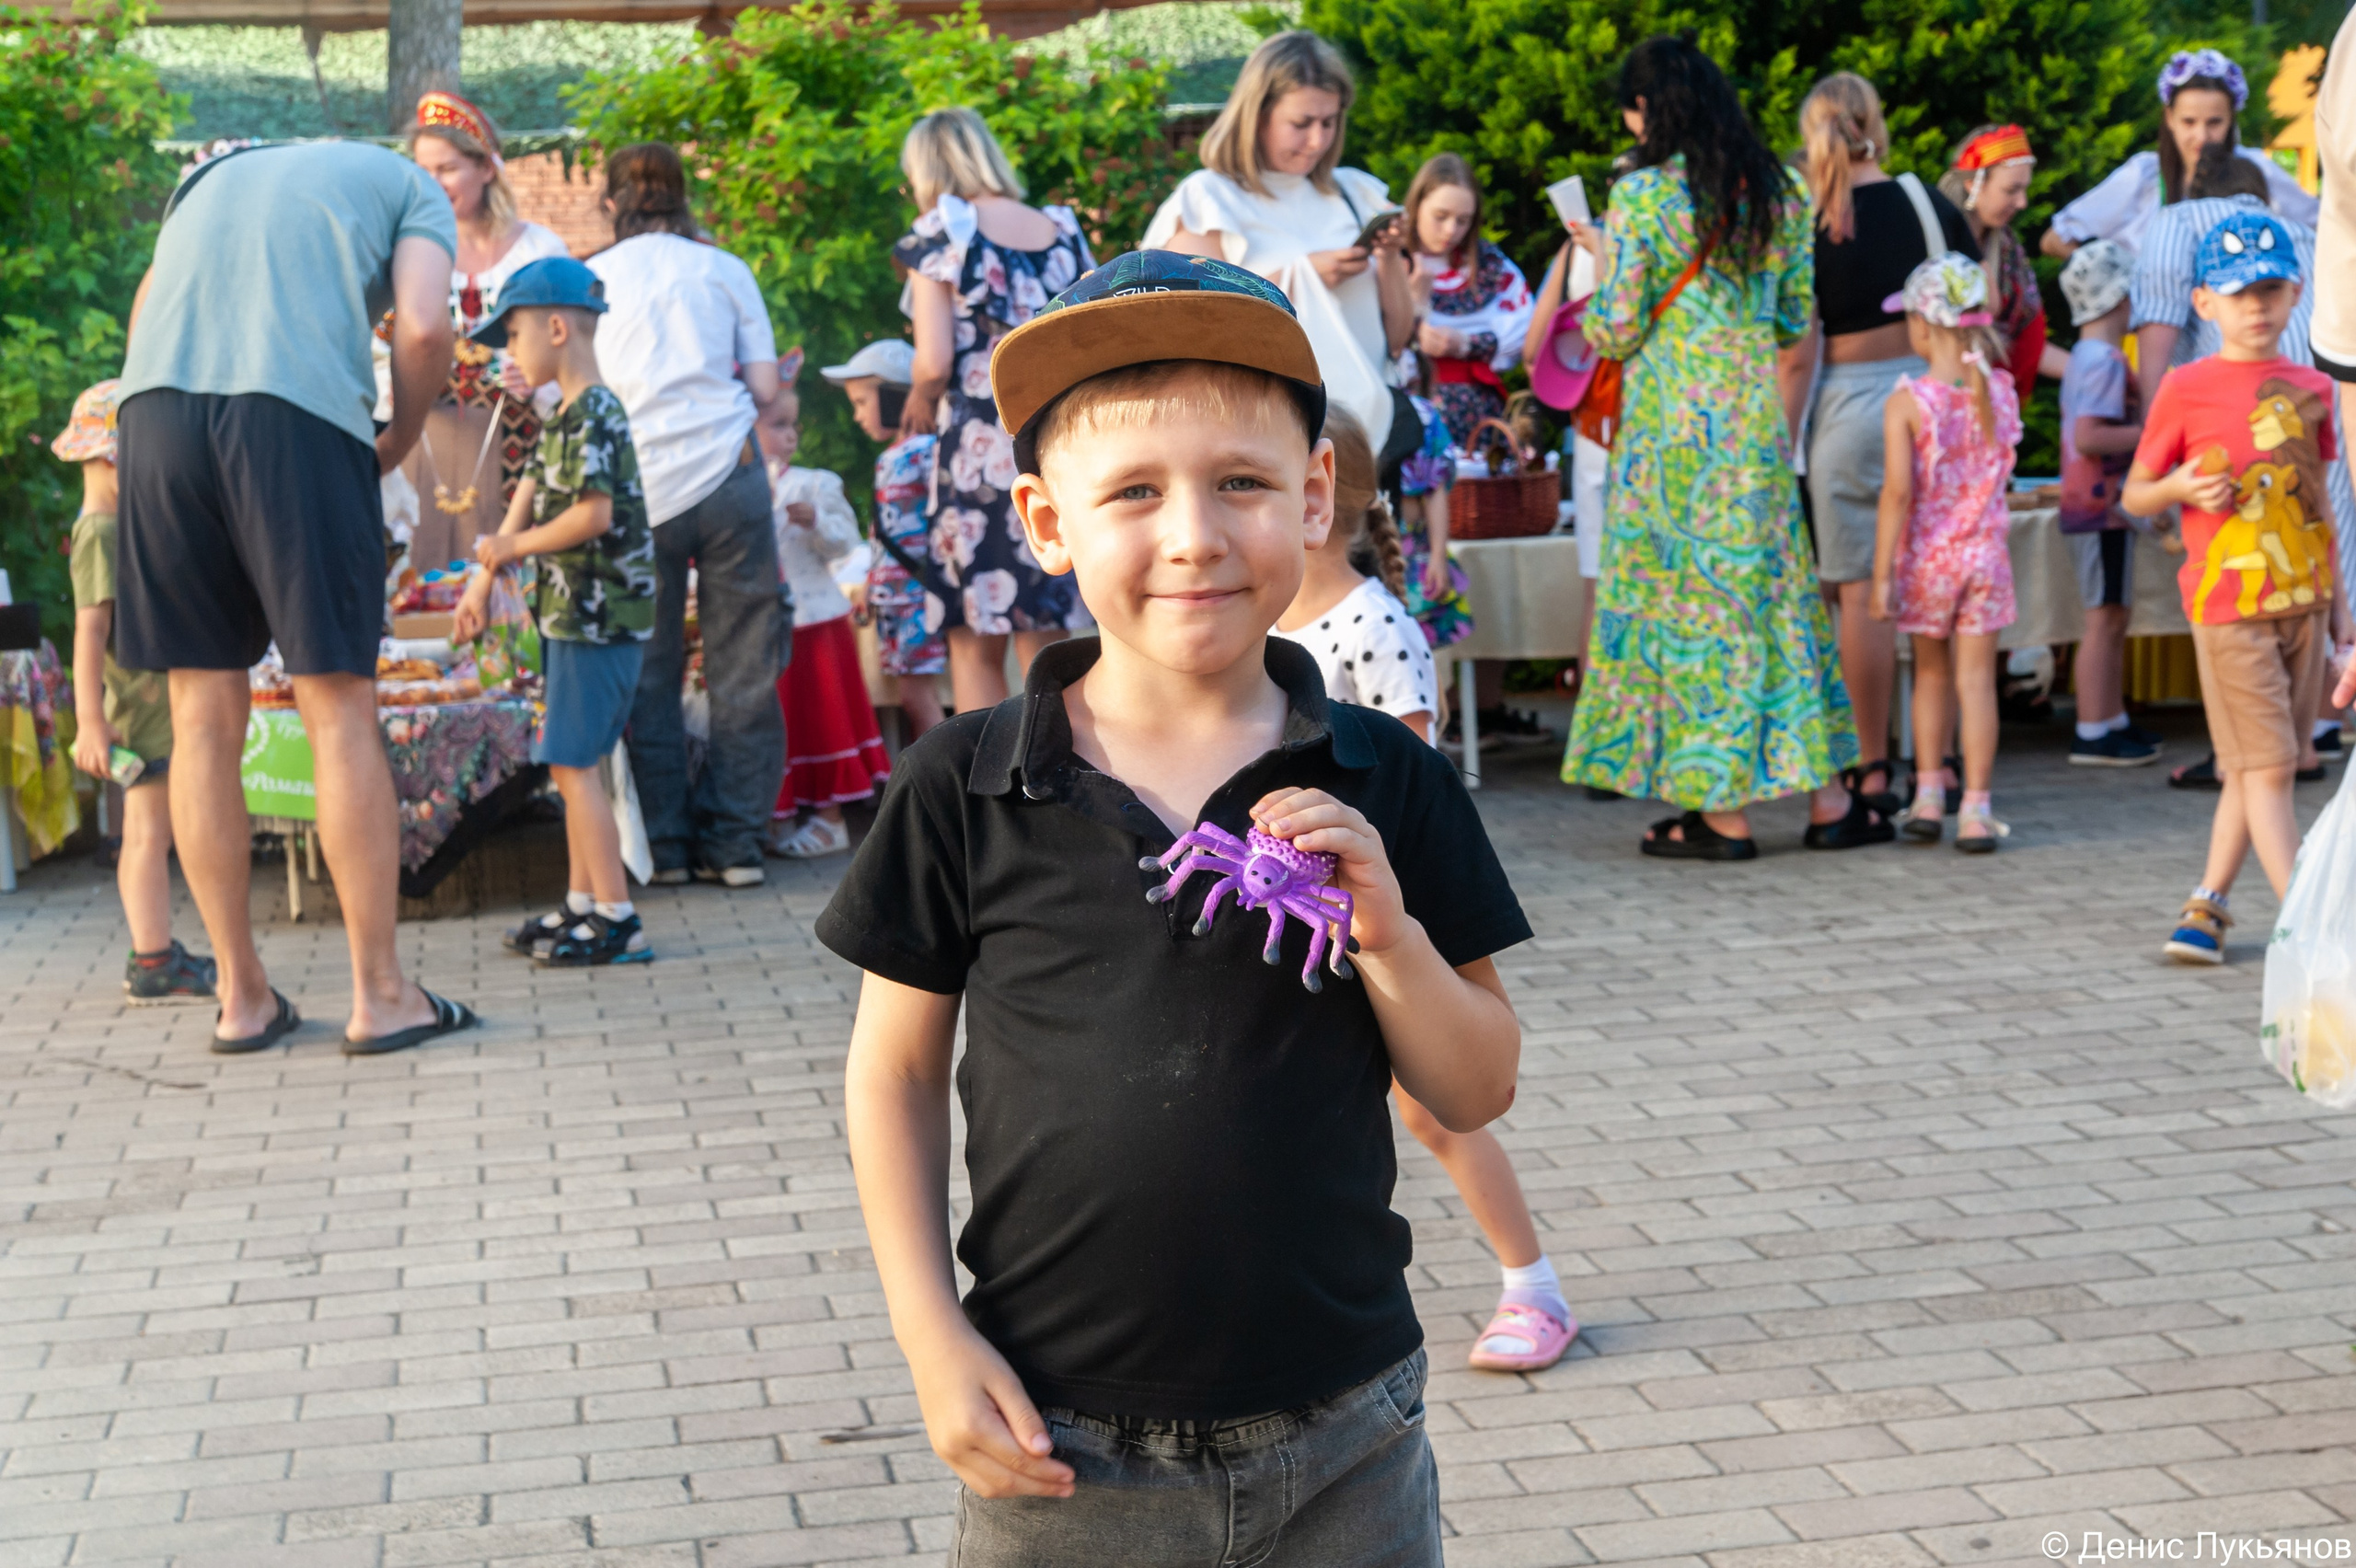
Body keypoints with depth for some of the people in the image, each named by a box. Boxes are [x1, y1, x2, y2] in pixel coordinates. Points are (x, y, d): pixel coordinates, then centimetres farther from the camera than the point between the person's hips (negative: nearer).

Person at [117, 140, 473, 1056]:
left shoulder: (214, 178, 35)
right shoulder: (411, 187, 21)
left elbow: (142, 329, 27)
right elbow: (422, 328, 2)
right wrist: (398, 445, 16)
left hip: (155, 405, 4)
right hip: (300, 412, -4)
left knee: (205, 716, 7)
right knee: (338, 708, 1)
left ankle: (243, 998, 12)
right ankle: (380, 997, 3)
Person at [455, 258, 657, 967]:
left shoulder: (594, 415, -15)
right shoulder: (561, 418, 16)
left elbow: (594, 514, -24)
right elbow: (528, 499, 17)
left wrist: (514, 546, -12)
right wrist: (482, 580, 12)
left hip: (600, 616, -10)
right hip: (570, 615, 10)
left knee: (575, 762, -9)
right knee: (571, 763, 14)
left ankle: (617, 920, -7)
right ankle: (582, 903, 21)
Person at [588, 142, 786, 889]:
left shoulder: (590, 278, 8)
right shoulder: (725, 270, 8)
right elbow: (763, 388, 5)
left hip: (636, 486, 0)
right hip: (727, 474, 0)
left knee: (647, 675, 8)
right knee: (740, 670, 6)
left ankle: (663, 845, 11)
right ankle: (733, 841, 8)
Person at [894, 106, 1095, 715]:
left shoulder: (938, 233, -2)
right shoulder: (1061, 230, 12)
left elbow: (934, 362, -10)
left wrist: (919, 405, 10)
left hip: (980, 449, -5)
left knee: (975, 643, 4)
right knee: (1048, 640, 9)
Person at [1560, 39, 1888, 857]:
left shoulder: (1641, 195, -10)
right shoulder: (1777, 189, 7)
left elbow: (1616, 331, -8)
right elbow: (1796, 326, 13)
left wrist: (1602, 262, 10)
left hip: (1673, 420, -5)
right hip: (1756, 415, 5)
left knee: (1686, 592, 2)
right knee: (1774, 584, 11)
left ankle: (1723, 810, 4)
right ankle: (1826, 797, 14)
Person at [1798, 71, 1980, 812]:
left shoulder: (1804, 227, -6)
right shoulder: (1931, 205, 4)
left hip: (1849, 404, -3)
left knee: (1862, 591, 2)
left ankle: (1875, 770, 3)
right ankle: (1940, 762, 12)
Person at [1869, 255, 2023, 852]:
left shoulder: (1908, 399, -13)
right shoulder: (2002, 388, -2)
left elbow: (1898, 492, -17)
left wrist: (1882, 571, -12)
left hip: (1926, 555, -2)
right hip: (1984, 552, 2)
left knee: (1931, 671, 15)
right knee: (1976, 677, 4)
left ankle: (1929, 796, 17)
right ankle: (1976, 808, 4)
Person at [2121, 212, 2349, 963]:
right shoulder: (2186, 388, -5)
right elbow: (2134, 494, 1)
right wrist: (2181, 488, -20)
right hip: (2229, 602, -5)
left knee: (2255, 767, 8)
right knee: (2266, 766, -8)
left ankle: (2208, 906, 19)